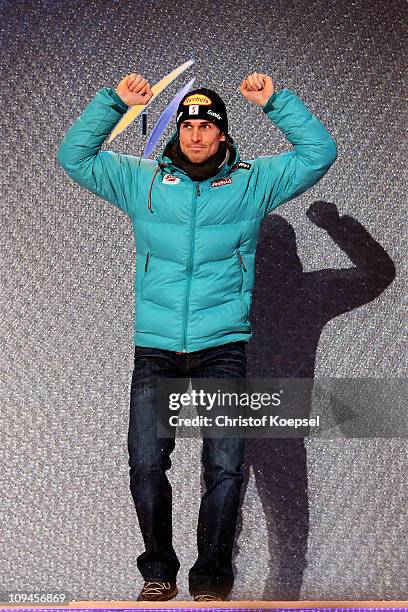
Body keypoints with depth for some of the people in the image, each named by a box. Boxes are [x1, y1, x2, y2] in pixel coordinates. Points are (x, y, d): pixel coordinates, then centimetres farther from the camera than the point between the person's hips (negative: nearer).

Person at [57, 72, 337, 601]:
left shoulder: (253, 181, 9)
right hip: (155, 349, 1)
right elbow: (74, 156, 10)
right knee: (145, 464, -7)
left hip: (224, 347, -1)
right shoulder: (142, 179, 11)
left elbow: (319, 153, 6)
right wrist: (113, 101, 0)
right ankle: (159, 572, 11)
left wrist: (275, 100, -1)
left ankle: (211, 579, 6)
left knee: (226, 467, -8)